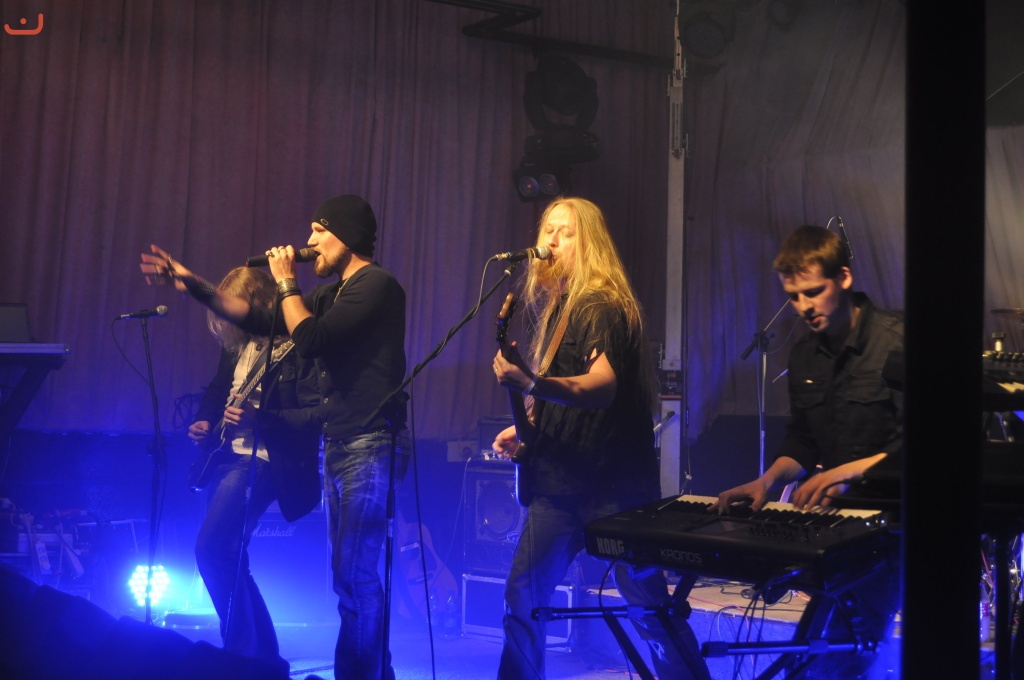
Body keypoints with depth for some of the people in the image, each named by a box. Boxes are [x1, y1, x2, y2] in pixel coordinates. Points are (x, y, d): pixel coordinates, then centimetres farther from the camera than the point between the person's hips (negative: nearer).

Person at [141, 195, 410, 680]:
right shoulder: (334, 292, 18)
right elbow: (262, 321, 18)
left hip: (370, 447, -10)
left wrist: (286, 282, -5)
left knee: (355, 574, -13)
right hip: (338, 445, 10)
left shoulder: (376, 285, -11)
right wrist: (195, 286, 12)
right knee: (351, 574, 12)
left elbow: (309, 340, -18)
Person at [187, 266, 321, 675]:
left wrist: (258, 417, -30)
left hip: (262, 460, -9)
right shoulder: (237, 343, 12)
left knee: (211, 548, -21)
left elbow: (315, 415, -19)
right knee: (229, 559, 11)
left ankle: (242, 652, -7)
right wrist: (205, 422, 7)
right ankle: (266, 656, 23)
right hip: (226, 456, 9)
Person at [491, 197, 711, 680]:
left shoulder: (602, 305, -12)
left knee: (648, 606, -3)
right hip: (561, 480, 8)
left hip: (611, 483, -8)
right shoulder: (557, 305, 14)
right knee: (522, 596, 7)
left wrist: (531, 384, -43)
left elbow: (602, 386, -29)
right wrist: (525, 429, 9)